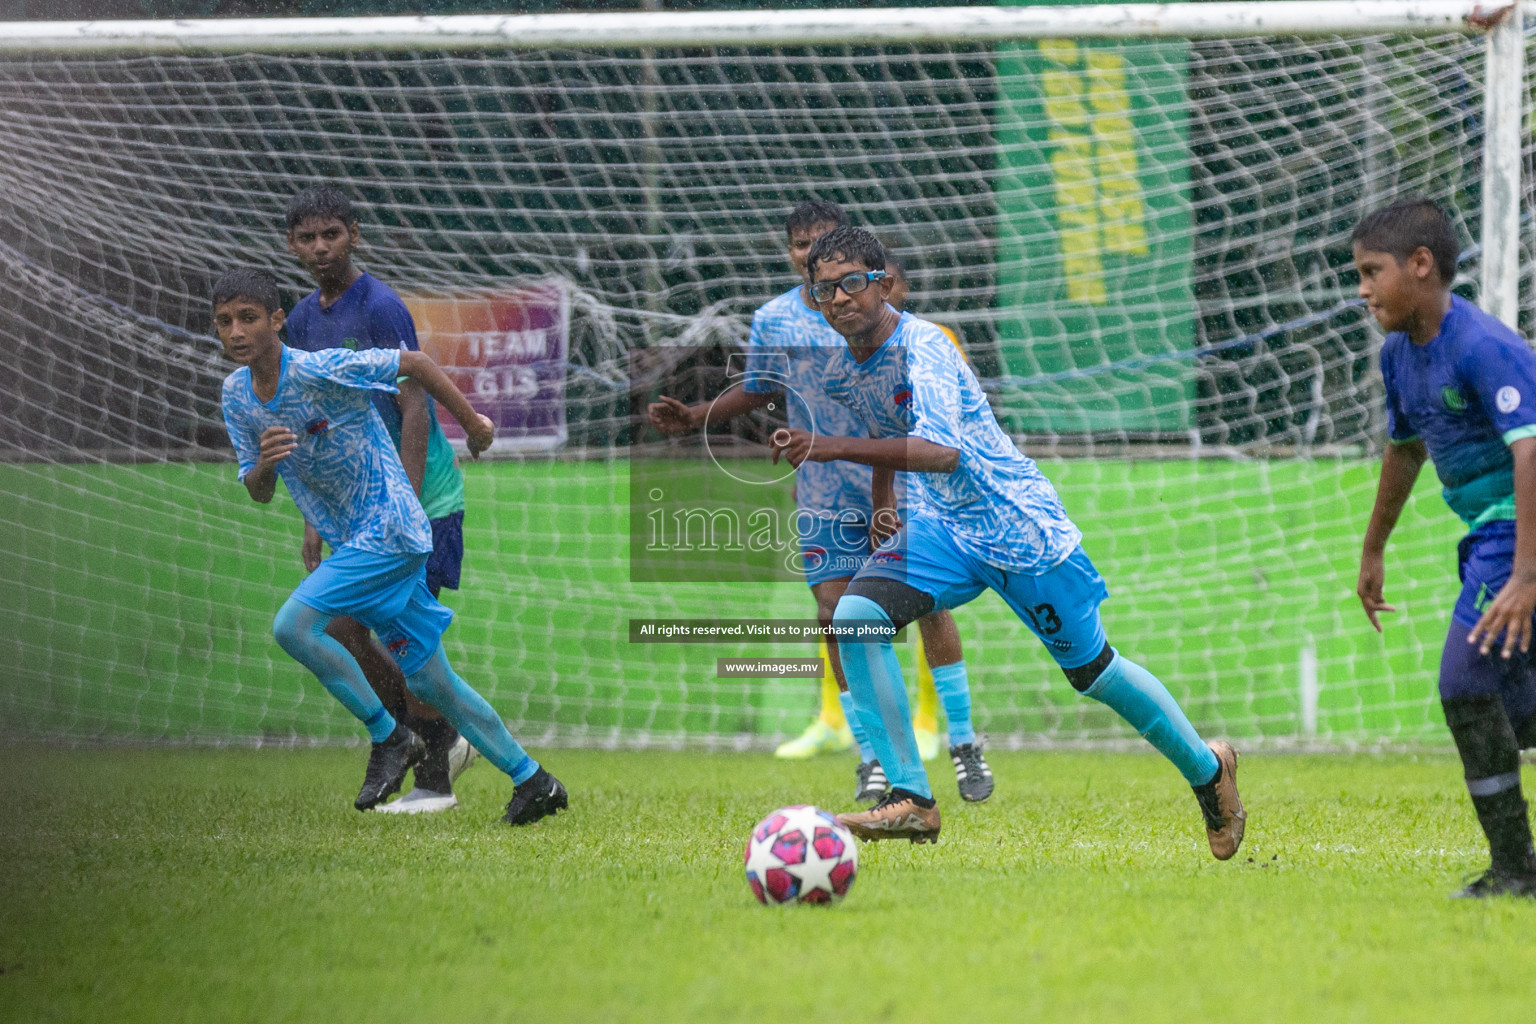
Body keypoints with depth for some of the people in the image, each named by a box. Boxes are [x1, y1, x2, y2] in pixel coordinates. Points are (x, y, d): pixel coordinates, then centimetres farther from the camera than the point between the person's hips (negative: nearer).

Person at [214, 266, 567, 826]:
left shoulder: (320, 370, -19)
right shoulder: (236, 395, 3)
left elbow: (416, 364, -11)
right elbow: (258, 494, 8)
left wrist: (473, 423, -1)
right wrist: (264, 464, -15)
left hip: (389, 526, -8)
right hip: (352, 541, 8)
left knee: (293, 625, -21)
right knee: (429, 679, 8)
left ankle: (389, 737, -8)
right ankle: (531, 780, 16)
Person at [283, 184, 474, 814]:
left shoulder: (380, 309, -15)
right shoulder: (304, 320, 9)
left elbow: (415, 410, -19)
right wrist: (314, 519, 13)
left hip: (422, 500, -8)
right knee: (338, 628, 3)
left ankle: (434, 783, 1)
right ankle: (442, 743, 16)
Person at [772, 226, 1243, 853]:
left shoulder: (921, 347, -23)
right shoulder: (841, 375, 2)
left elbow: (942, 451, -38)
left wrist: (833, 448, -42)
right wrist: (882, 508, 11)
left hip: (1021, 524, -6)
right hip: (941, 527, 6)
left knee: (1092, 670, 6)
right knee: (855, 617, -19)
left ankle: (1207, 768, 32)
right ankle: (911, 801, -17)